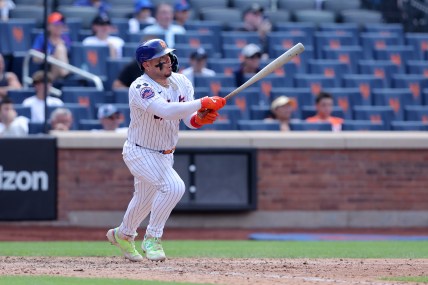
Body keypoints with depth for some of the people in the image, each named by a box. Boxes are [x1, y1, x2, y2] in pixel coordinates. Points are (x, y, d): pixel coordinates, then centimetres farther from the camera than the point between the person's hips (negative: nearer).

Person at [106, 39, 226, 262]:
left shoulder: (181, 83, -5)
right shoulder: (140, 88, -27)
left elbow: (189, 120, -6)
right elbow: (166, 110, -43)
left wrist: (200, 118, -29)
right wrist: (203, 103, -44)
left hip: (164, 155, 8)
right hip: (140, 153, -8)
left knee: (145, 200, 25)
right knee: (173, 186, -28)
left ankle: (122, 235, 53)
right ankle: (152, 239, -12)